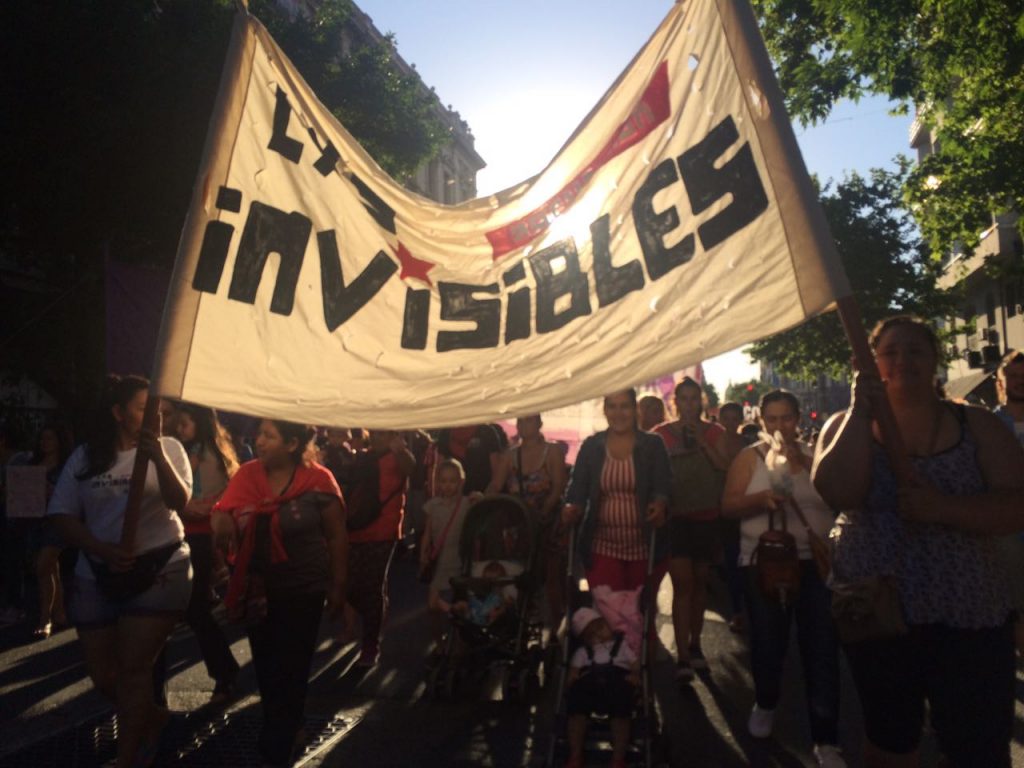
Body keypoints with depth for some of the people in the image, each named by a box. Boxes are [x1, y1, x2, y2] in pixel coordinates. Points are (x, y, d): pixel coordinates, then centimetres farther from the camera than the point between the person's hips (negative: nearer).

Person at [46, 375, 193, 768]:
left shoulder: (167, 447, -3)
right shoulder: (85, 455, 3)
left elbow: (179, 501, -15)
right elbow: (62, 515, 1)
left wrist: (158, 458, -31)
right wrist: (103, 550, -13)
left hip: (159, 569, -3)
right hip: (96, 575, 4)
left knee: (132, 668, -2)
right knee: (102, 674, 12)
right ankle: (153, 717, 38)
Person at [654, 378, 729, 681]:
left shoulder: (714, 432, 6)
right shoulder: (661, 434, 1)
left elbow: (725, 467, -6)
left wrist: (702, 442, -14)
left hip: (707, 516, 3)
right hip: (675, 516, -2)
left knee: (700, 583, 12)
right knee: (682, 584, -9)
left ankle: (694, 645, 27)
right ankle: (682, 657, -7)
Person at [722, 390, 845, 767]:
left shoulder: (814, 454, 5)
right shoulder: (750, 457, 2)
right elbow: (728, 506, -4)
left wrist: (803, 463, -18)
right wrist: (761, 498, -21)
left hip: (816, 560, 0)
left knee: (821, 647, -2)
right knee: (767, 640, 10)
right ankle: (766, 704, 38)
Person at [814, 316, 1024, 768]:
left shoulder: (978, 425, 1)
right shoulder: (848, 426, 1)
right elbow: (837, 493, -18)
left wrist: (943, 507, -26)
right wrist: (861, 412, -19)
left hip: (969, 619, 0)